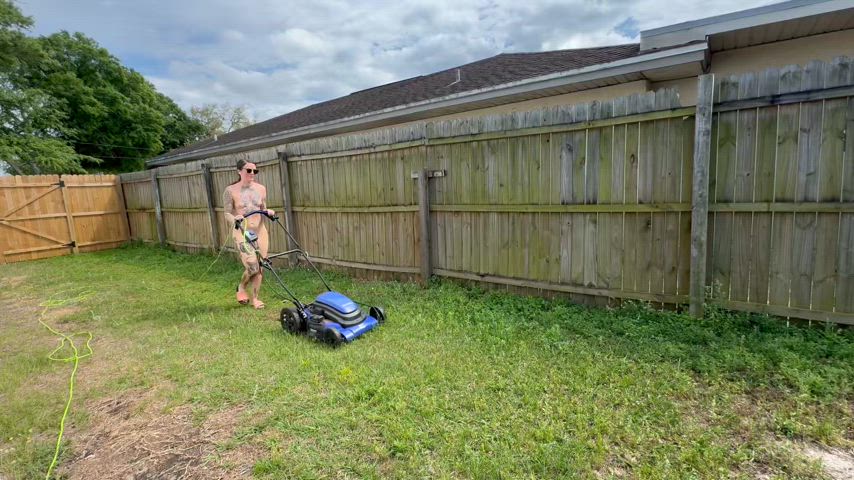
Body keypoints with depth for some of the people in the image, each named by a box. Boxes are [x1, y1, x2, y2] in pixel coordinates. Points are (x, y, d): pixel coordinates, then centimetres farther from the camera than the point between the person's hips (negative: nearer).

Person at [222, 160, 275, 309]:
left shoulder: (261, 189, 5)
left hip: (260, 230, 4)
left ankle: (254, 298, 22)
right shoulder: (230, 191, -6)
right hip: (242, 231, -4)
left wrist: (268, 212, -6)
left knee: (260, 268, 5)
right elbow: (227, 214, -3)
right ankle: (242, 287, 19)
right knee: (252, 267, -13)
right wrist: (234, 218, -24)